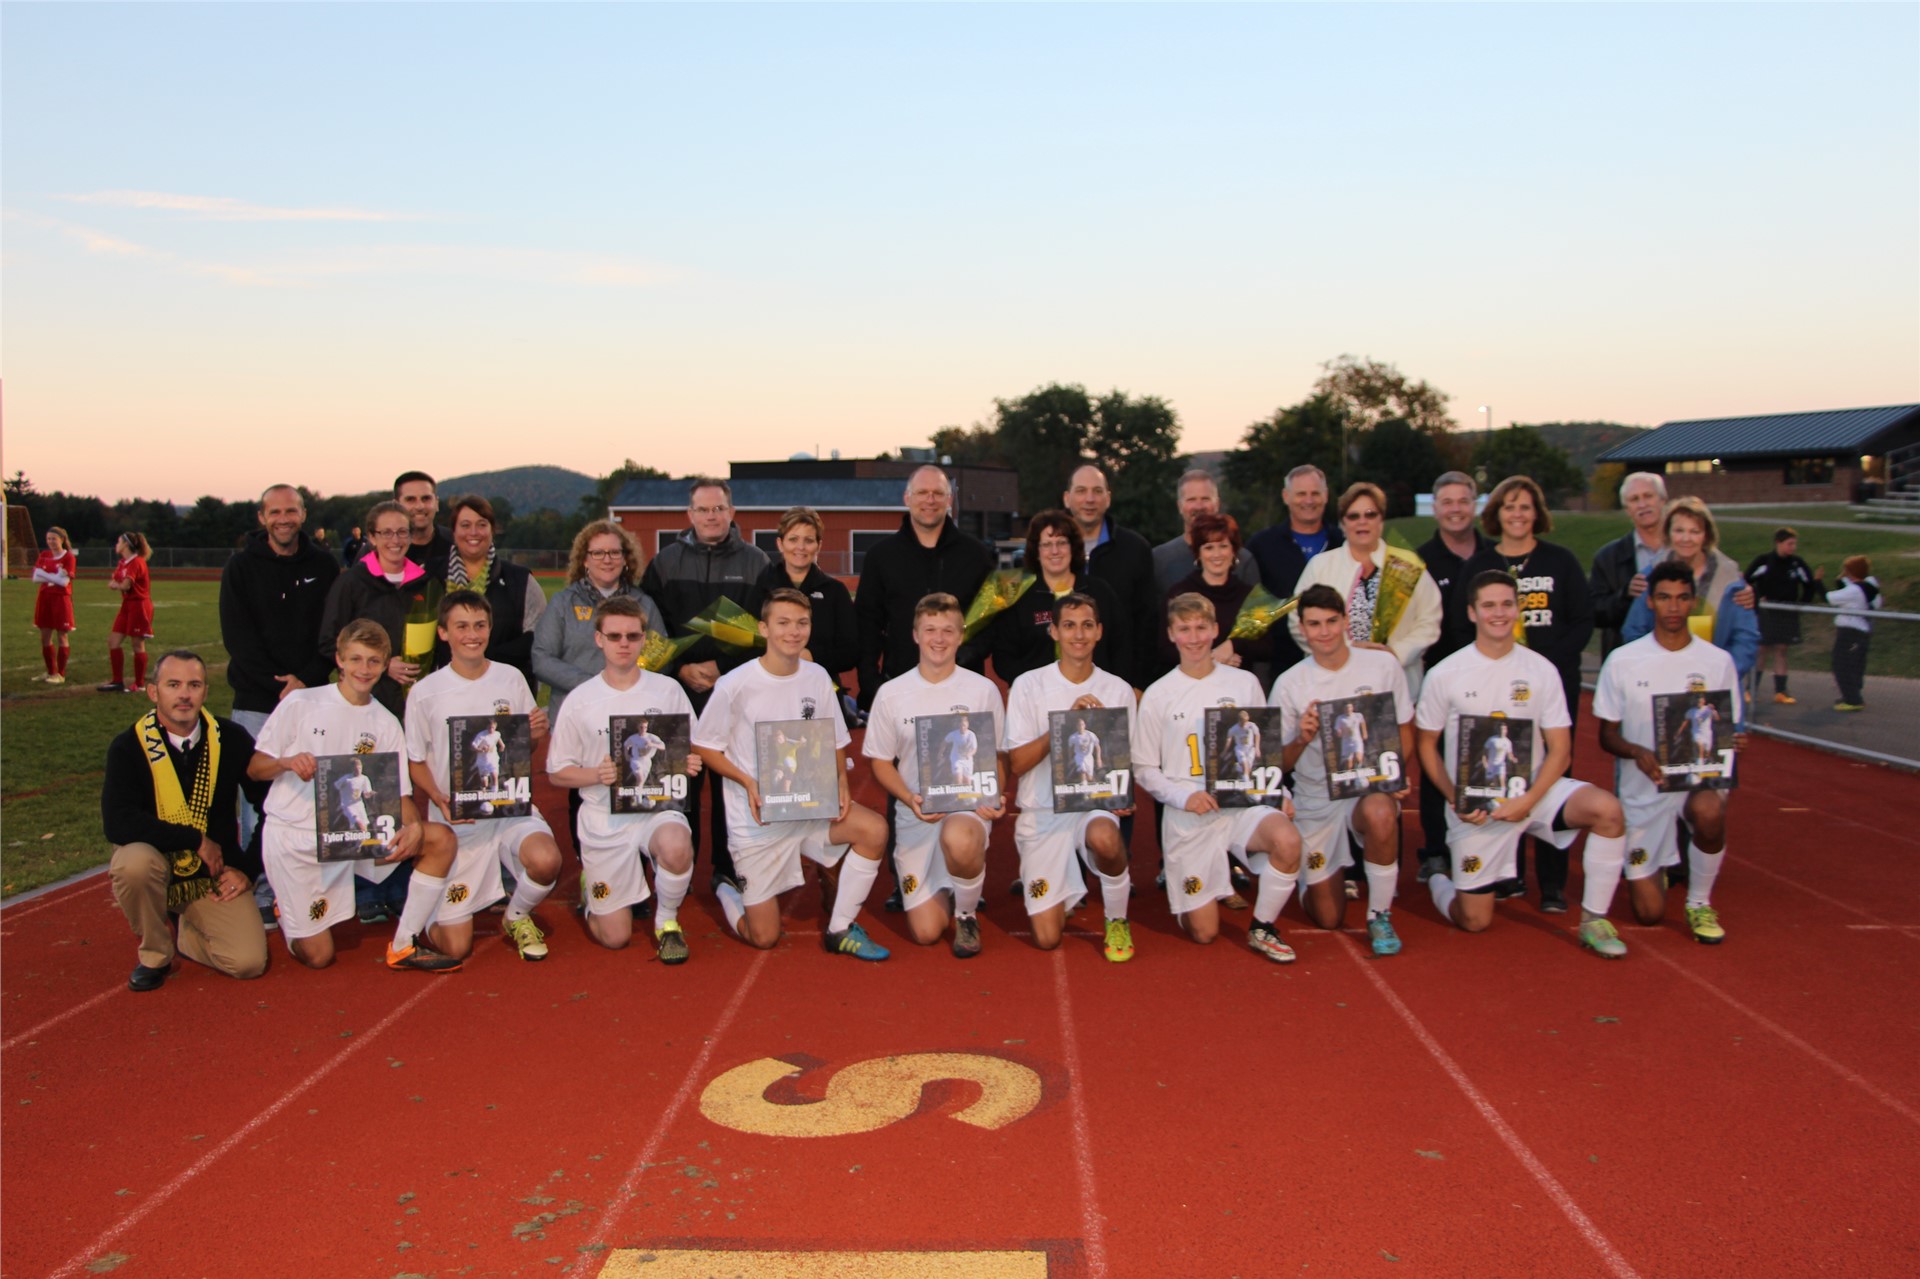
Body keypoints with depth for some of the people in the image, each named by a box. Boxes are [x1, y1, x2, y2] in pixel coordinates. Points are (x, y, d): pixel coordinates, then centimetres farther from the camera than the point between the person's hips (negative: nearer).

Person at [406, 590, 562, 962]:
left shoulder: (511, 680, 1)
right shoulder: (425, 693, -5)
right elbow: (416, 763, 4)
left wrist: (535, 734, -11)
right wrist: (441, 800, -15)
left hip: (510, 806, 1)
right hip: (456, 819, -1)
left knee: (546, 860, -34)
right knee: (455, 948, -4)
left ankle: (517, 917, 3)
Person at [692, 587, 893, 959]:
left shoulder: (817, 678, -1)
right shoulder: (735, 685, -14)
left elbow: (836, 742, 10)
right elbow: (704, 747, -6)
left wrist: (841, 781, -10)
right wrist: (748, 782, -21)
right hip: (756, 818, -4)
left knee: (874, 829, -25)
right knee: (764, 938, 1)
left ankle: (840, 929, -6)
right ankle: (729, 892, 37)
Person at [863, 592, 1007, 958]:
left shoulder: (984, 690, -1)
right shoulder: (891, 694, 0)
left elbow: (998, 757, 7)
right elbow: (881, 762, 6)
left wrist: (996, 798, -13)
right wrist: (910, 798, -12)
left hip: (971, 804, -1)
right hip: (916, 812, 2)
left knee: (958, 838, -41)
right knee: (926, 932, -6)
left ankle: (967, 915, -7)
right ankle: (942, 890, 32)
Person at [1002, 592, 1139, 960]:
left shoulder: (1118, 690, 2)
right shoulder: (1029, 685, -3)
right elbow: (1017, 763, -9)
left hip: (1095, 804, 0)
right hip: (1043, 813, 0)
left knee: (1103, 835, -40)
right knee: (1047, 938, -5)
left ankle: (1117, 919, -8)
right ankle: (1067, 884, 32)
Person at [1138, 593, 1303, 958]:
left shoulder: (1244, 683, 4)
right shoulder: (1158, 695, -1)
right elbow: (1144, 770, 0)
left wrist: (1279, 794, -9)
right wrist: (1184, 796, -17)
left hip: (1244, 802, 1)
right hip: (1188, 816, -1)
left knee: (1288, 840, -33)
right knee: (1204, 932, -2)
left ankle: (1262, 928, -6)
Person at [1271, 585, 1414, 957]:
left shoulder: (1383, 664, -4)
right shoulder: (1289, 684, -6)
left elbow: (1404, 731, 4)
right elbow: (1281, 763, -3)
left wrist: (1397, 774, -15)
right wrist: (1302, 740, -24)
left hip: (1374, 787, -1)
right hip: (1316, 798, 1)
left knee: (1380, 814, -39)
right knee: (1329, 919, 5)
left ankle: (1380, 916, -14)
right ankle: (1313, 876, 43)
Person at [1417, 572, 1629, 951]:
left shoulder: (1541, 670, -3)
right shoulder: (1444, 675, -6)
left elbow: (1560, 750, -2)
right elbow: (1427, 745, 1)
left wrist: (1528, 800, -18)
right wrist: (1455, 800, -13)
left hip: (1533, 788, 2)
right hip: (1474, 805, -1)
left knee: (1608, 810, -27)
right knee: (1475, 921, -1)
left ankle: (1594, 922, -12)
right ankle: (1440, 878, 35)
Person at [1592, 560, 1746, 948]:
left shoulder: (1718, 661, 0)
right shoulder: (1622, 661, -3)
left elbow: (1728, 730, 7)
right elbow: (1607, 735, 1)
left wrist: (1735, 742, -17)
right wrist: (1637, 752, -21)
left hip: (1700, 776, 1)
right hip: (1642, 788, 0)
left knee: (1709, 811, -38)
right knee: (1649, 912, -4)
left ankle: (1700, 902, -9)